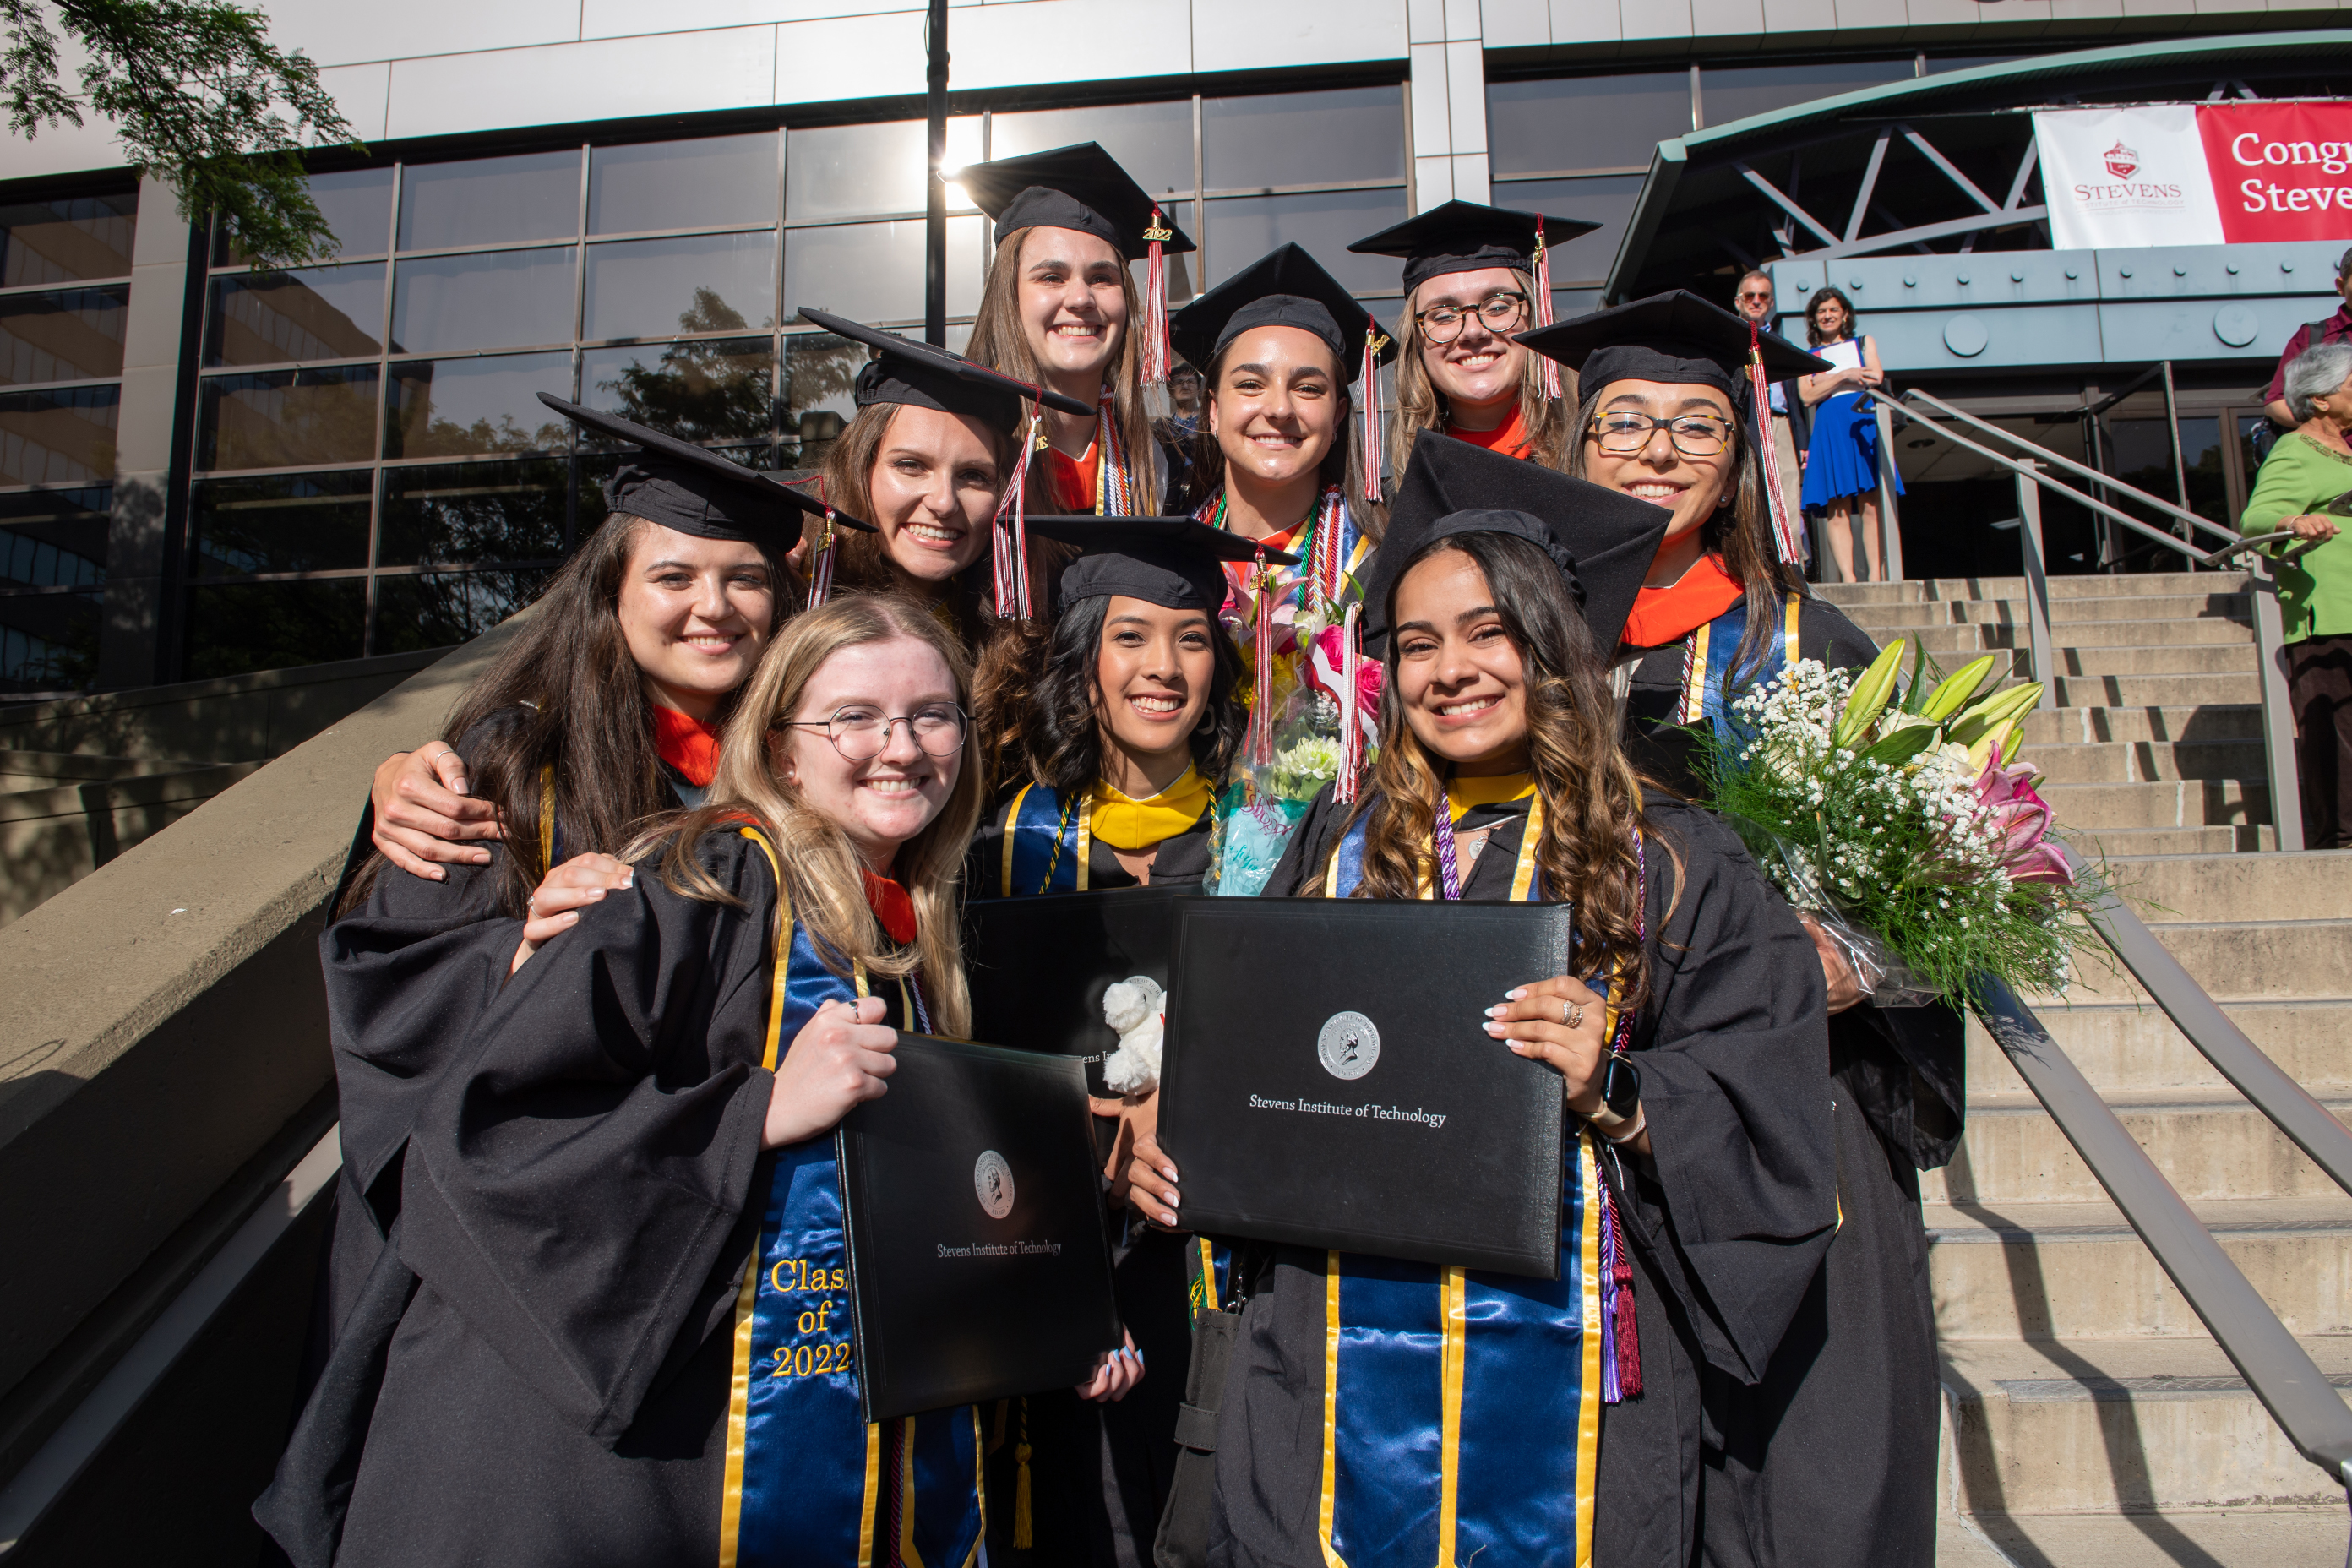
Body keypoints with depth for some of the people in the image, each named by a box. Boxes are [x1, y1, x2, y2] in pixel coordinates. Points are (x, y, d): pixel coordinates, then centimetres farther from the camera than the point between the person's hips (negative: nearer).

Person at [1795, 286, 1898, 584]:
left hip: (1865, 425, 0)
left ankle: (1876, 575, -14)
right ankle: (1847, 577, -15)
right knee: (1838, 509, -10)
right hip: (1829, 430, 0)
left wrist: (1826, 380, -4)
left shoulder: (1864, 343, 20)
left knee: (1871, 504, -9)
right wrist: (1844, 375, -5)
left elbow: (1875, 377, 2)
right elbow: (1807, 396, 2)